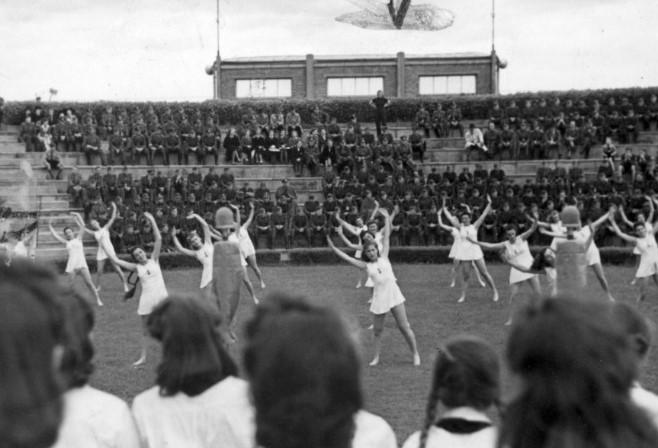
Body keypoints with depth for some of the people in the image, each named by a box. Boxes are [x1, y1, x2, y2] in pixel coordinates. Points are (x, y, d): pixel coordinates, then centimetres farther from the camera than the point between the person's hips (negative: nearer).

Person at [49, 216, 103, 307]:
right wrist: (50, 226, 24)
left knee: (89, 283, -5)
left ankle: (98, 300, -3)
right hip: (72, 266, 1)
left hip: (82, 264, -1)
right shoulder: (66, 243, 16)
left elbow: (83, 226, 11)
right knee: (70, 284, -1)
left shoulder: (78, 239, 14)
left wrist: (76, 217, 13)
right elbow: (55, 235, 19)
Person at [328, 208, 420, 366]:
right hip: (379, 298, 1)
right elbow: (347, 258, 5)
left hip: (394, 295, -1)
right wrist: (333, 248, 2)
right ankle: (376, 357, 20)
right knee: (377, 330, 8)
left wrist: (386, 218, 11)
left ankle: (415, 354, 11)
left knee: (404, 327, 2)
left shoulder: (383, 257, 8)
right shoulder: (366, 266, 7)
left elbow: (386, 236, 10)